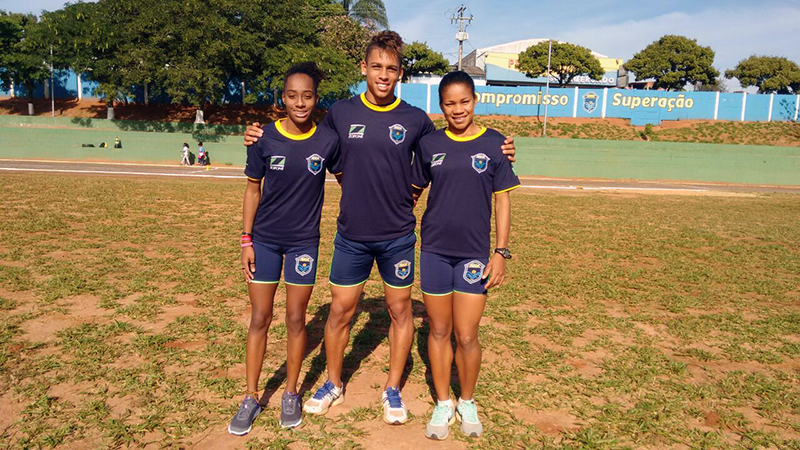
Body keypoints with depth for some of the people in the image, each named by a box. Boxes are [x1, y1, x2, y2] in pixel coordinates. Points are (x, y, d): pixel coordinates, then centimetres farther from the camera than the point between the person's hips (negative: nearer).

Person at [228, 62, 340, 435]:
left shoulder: (327, 140, -8)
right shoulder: (265, 139, -8)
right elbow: (253, 188, 0)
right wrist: (246, 240, -2)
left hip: (303, 242, 0)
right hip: (265, 240, 0)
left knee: (295, 319, 8)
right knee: (260, 318, 7)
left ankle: (291, 395, 26)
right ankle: (251, 397, 22)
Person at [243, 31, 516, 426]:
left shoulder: (415, 120, -3)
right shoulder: (340, 113, 0)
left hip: (398, 236, 0)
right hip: (351, 235, 1)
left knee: (400, 311, 9)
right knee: (340, 311, 10)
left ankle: (392, 390, 28)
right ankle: (333, 385, 32)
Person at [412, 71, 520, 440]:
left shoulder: (494, 143, -2)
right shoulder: (429, 144, 2)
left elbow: (502, 201, 0)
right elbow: (413, 190, 12)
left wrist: (501, 251, -4)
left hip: (474, 252, -1)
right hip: (434, 250, 2)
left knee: (467, 337, 1)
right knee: (439, 331, 10)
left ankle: (467, 402, 26)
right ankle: (443, 403, 29)